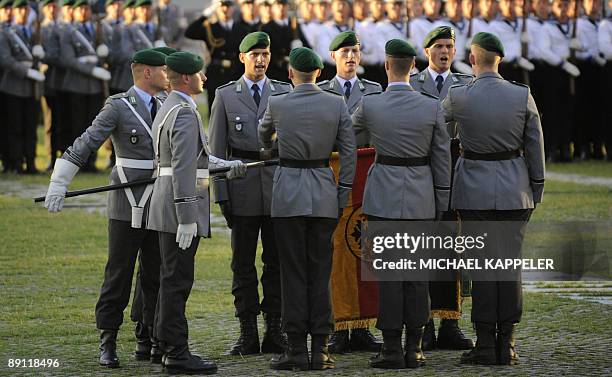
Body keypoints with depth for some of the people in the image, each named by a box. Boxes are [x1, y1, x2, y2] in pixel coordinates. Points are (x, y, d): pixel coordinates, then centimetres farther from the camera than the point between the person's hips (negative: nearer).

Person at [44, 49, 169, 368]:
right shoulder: (118, 107, -7)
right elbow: (84, 145, -11)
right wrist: (59, 183, -17)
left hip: (160, 206, 6)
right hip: (128, 206, -6)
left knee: (156, 276, 7)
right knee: (118, 275, -1)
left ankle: (148, 342, 15)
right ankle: (108, 344, 5)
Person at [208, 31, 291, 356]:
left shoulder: (285, 93, 8)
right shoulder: (225, 96, 5)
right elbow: (216, 149, 3)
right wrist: (221, 195, -3)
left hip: (279, 185, 1)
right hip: (242, 187, -1)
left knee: (277, 260, 3)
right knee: (243, 262, 2)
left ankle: (275, 330, 8)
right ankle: (248, 333, 6)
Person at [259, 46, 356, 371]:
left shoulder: (277, 104, -4)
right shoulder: (337, 103, -1)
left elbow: (264, 135, 19)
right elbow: (349, 152, 0)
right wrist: (343, 195, 8)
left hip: (287, 193, -2)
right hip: (324, 192, 2)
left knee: (293, 271, 2)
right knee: (321, 271, 6)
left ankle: (297, 349, 1)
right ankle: (320, 349, 5)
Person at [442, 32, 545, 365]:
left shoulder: (458, 97, -10)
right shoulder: (523, 96, -5)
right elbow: (535, 148, 1)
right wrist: (536, 188, 13)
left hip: (475, 187, -2)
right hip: (514, 188, 2)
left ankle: (485, 345, 2)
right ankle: (506, 345, 6)